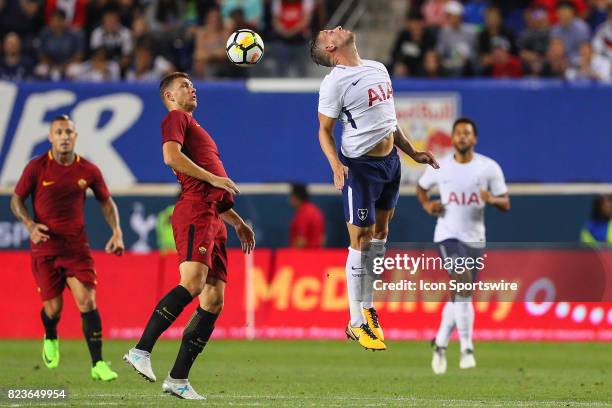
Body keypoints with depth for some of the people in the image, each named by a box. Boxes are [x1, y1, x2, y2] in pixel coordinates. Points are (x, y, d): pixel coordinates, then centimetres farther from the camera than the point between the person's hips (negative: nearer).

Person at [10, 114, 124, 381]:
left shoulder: (88, 171, -2)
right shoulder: (37, 167, -6)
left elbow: (106, 201, 13)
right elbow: (16, 200, 2)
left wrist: (116, 232, 0)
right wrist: (30, 224, -16)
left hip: (76, 246, 1)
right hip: (44, 247, -1)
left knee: (87, 301, -13)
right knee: (53, 308, 2)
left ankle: (98, 364, -10)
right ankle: (50, 339, 38)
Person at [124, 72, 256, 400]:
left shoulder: (194, 127, 34)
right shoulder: (176, 118, 7)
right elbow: (171, 156, -13)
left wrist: (238, 222, 30)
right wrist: (214, 178, -12)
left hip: (212, 218, 9)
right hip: (194, 211, -9)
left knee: (214, 300, -1)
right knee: (192, 283, -27)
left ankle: (178, 378, -3)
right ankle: (141, 351, -28)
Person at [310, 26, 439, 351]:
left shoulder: (378, 68, 9)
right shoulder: (335, 82, -14)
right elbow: (324, 131, -11)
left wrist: (412, 153, 18)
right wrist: (336, 165, -26)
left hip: (390, 161, 8)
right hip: (360, 166, -8)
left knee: (380, 232, 15)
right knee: (361, 240, -4)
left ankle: (367, 305, 27)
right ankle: (356, 323, 2)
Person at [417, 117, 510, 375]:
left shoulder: (489, 168, 0)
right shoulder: (439, 167, 1)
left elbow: (506, 204, 1)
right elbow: (421, 188, 20)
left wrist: (493, 199, -21)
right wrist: (427, 205, 0)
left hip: (475, 239, 2)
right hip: (448, 235, -2)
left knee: (459, 294, 9)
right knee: (463, 285, -22)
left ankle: (440, 344, 30)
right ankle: (466, 349, -23)